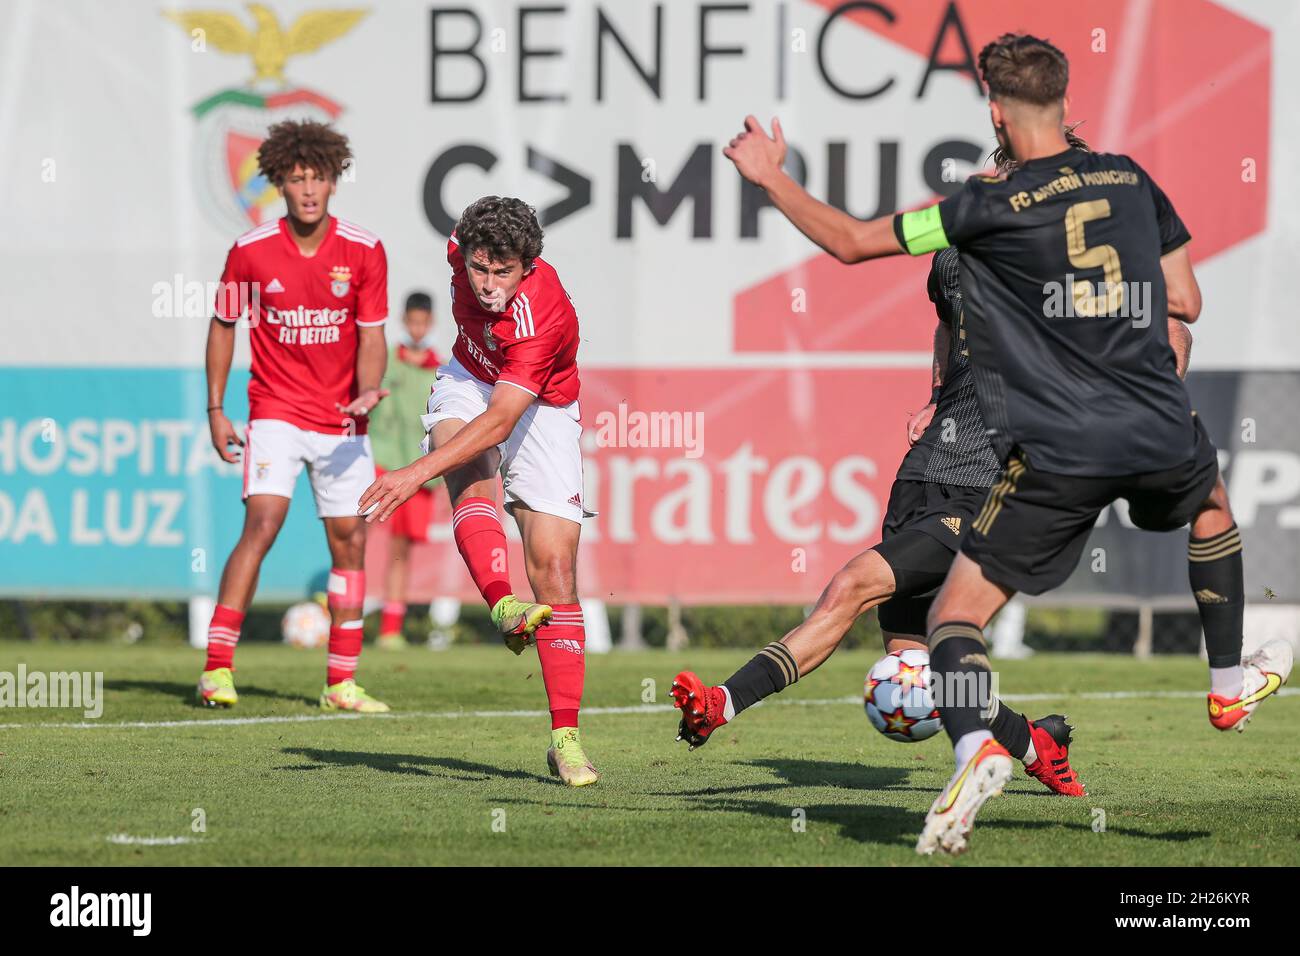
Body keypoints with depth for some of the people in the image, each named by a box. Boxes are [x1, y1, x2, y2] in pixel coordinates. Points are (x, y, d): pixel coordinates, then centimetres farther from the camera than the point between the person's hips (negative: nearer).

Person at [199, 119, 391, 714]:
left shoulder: (364, 251, -5)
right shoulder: (250, 251, -6)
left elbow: (371, 335, -1)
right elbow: (223, 325, 6)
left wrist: (368, 391, -21)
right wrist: (215, 409, 4)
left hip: (342, 420, 2)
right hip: (276, 414, -2)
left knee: (350, 542, 3)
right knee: (261, 525, -19)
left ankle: (341, 682, 13)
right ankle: (217, 669, -20)